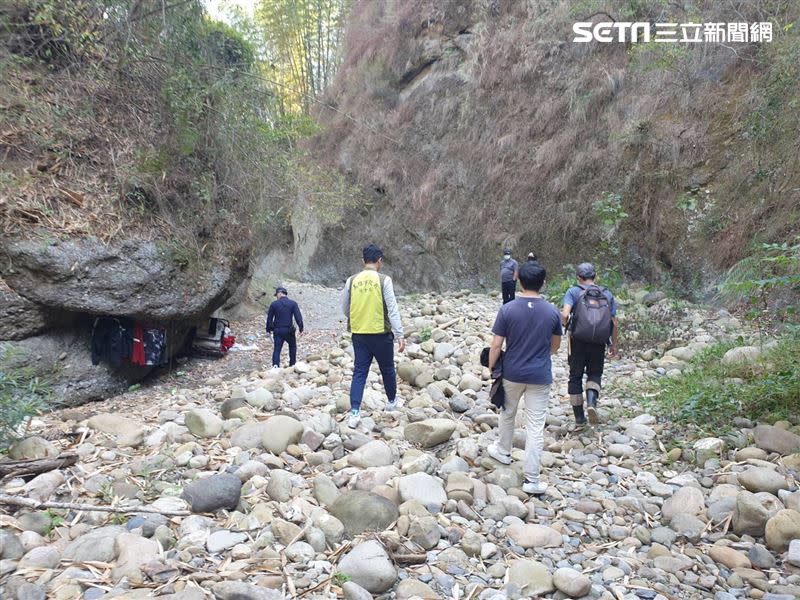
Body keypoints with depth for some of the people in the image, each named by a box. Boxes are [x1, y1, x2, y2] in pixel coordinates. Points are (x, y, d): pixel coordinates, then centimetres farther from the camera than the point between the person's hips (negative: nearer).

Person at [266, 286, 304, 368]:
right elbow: (298, 316, -8)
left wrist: (268, 329, 14)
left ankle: (275, 364, -13)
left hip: (277, 330, 0)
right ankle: (292, 364, 20)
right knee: (292, 346, 18)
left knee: (277, 348, 4)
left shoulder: (274, 304, 0)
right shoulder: (293, 303, -1)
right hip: (289, 330, 0)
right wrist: (301, 329, -7)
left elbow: (269, 318, 5)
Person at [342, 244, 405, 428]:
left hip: (358, 334, 3)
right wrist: (400, 335, -12)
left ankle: (354, 412, -3)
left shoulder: (351, 280, 2)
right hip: (381, 333, -3)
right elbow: (392, 309, -13)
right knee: (387, 369, 18)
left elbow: (345, 309, 10)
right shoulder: (383, 280, -9)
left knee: (359, 372, 6)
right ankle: (392, 401, 37)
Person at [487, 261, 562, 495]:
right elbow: (556, 345, 8)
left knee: (507, 413, 25)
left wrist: (491, 368, 5)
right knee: (535, 426, 3)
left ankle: (503, 451, 45)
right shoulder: (552, 312, -6)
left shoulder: (507, 310, -12)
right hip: (540, 376, 0)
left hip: (512, 373, 0)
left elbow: (496, 345, -9)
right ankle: (531, 479, 6)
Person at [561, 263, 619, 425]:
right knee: (595, 374, 18)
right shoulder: (607, 294, 4)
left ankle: (579, 416, 17)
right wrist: (614, 344, 14)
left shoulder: (573, 292, -4)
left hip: (578, 341, -2)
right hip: (599, 343, 2)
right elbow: (614, 323, 4)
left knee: (575, 376, 12)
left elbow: (565, 314, -19)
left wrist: (567, 325, 3)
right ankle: (592, 402, -9)